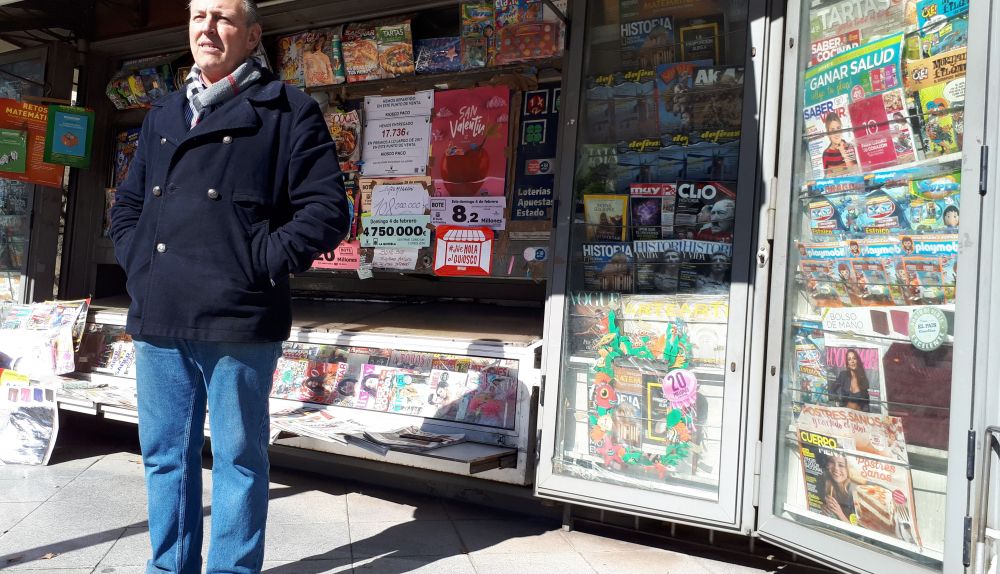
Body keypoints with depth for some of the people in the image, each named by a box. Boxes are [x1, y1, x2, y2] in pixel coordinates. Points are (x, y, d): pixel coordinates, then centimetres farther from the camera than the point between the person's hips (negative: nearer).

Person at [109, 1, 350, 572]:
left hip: (239, 323, -6)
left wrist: (262, 264, -12)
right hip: (159, 318, 6)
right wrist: (137, 262, 9)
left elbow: (327, 209, -7)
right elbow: (127, 205, 26)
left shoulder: (288, 112, 0)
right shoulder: (163, 116, 19)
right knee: (166, 456, 15)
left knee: (238, 459, 5)